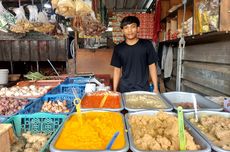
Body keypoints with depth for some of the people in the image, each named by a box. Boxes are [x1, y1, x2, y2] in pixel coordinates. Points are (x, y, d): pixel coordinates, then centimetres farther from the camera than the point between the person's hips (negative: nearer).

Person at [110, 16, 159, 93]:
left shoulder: (146, 45, -3)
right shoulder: (118, 48, 1)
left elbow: (152, 66, 2)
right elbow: (117, 70, 5)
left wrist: (155, 88, -1)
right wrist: (114, 90, 2)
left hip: (143, 89, 0)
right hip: (124, 90, 1)